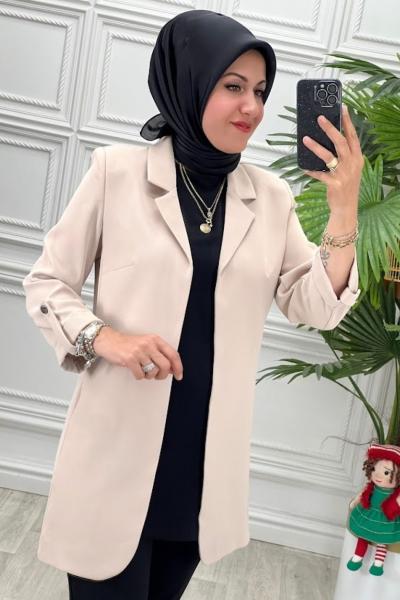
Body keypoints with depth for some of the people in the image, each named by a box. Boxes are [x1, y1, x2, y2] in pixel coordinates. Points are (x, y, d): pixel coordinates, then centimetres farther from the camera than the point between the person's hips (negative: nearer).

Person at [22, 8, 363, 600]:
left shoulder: (271, 196, 3)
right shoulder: (118, 170, -7)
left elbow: (318, 307, -1)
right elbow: (45, 283, -1)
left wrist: (344, 206, -13)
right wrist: (103, 337, -19)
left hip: (209, 455, 4)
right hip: (118, 448, -3)